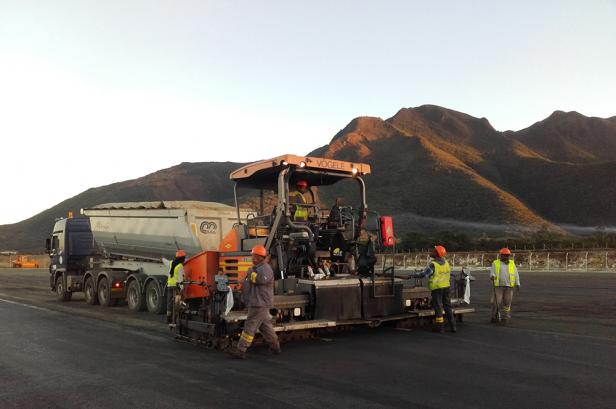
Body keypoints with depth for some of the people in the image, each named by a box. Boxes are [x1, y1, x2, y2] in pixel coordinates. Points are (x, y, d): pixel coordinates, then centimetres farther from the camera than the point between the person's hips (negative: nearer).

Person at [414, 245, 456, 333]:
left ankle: (440, 327, 5)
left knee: (438, 307, 1)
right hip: (446, 286, 6)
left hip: (437, 288, -6)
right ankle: (453, 326, 15)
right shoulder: (446, 262, 4)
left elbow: (423, 274, -14)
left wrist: (412, 275, -3)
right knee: (447, 306, 13)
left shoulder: (433, 265, -18)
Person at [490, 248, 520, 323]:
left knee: (507, 302, 2)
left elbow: (516, 274, 13)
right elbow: (492, 272, 0)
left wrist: (517, 283, 3)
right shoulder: (495, 263, 8)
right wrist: (492, 276, -22)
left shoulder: (512, 263, 13)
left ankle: (505, 317, 10)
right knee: (496, 302, -4)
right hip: (498, 286, -2)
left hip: (509, 286, 2)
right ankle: (494, 316, 5)